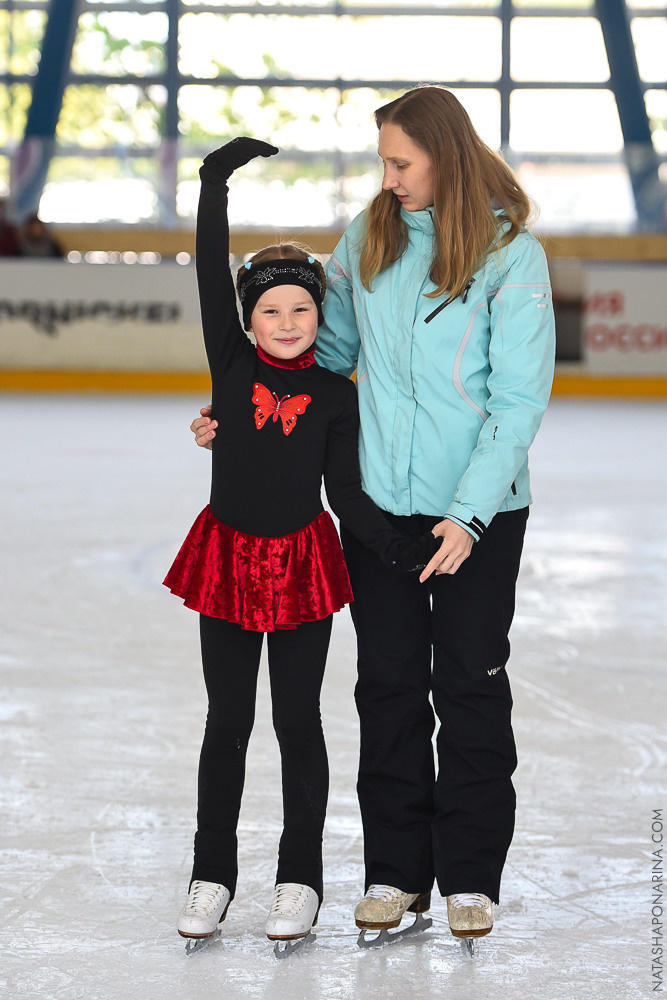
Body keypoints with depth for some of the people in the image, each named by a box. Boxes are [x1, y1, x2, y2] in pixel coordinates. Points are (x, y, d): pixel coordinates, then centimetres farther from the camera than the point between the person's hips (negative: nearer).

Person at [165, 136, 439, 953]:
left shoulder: (335, 395, -3)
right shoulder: (231, 365, -3)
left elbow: (345, 490, -3)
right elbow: (211, 273, -10)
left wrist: (396, 548, -13)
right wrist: (216, 181, -14)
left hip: (304, 564, -1)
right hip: (228, 558, 1)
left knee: (298, 723, 6)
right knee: (227, 723, 8)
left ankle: (300, 879, 16)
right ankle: (212, 875, 19)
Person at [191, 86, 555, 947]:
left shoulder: (512, 254, -11)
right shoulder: (368, 237, 2)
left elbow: (520, 400, -13)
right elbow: (327, 350, 13)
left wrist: (469, 513, -18)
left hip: (480, 514, -4)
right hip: (378, 503, 4)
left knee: (471, 684, 4)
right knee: (388, 684, 8)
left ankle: (471, 875, 15)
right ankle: (395, 868, 19)